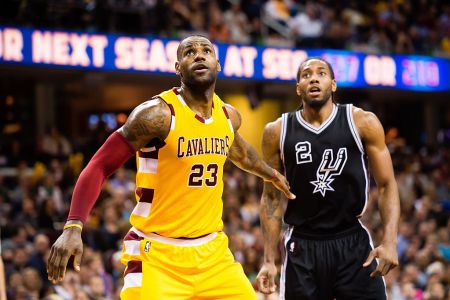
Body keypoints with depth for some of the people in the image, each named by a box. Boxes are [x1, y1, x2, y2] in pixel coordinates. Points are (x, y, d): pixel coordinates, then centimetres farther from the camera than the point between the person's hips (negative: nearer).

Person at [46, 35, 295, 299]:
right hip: (158, 254, -7)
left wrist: (272, 175, 49)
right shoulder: (157, 114, -15)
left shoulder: (229, 116, 7)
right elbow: (100, 166, -15)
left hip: (212, 250, 7)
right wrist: (73, 227, -26)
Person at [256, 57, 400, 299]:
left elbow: (386, 185, -1)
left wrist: (389, 242, -15)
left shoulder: (362, 123, -2)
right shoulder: (277, 132, 2)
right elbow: (272, 197, 8)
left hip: (353, 243, -1)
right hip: (302, 248, 1)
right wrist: (269, 260, 1)